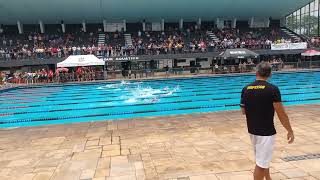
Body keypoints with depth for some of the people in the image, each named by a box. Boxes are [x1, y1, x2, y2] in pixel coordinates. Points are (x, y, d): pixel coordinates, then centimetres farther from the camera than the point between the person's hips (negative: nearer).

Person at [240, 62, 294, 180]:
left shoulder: (246, 89, 0)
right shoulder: (272, 89, -14)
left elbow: (243, 111, 8)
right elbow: (282, 114, -12)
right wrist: (290, 131, -2)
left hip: (252, 130, 6)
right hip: (266, 132, -6)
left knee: (262, 159, 26)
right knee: (261, 164, 3)